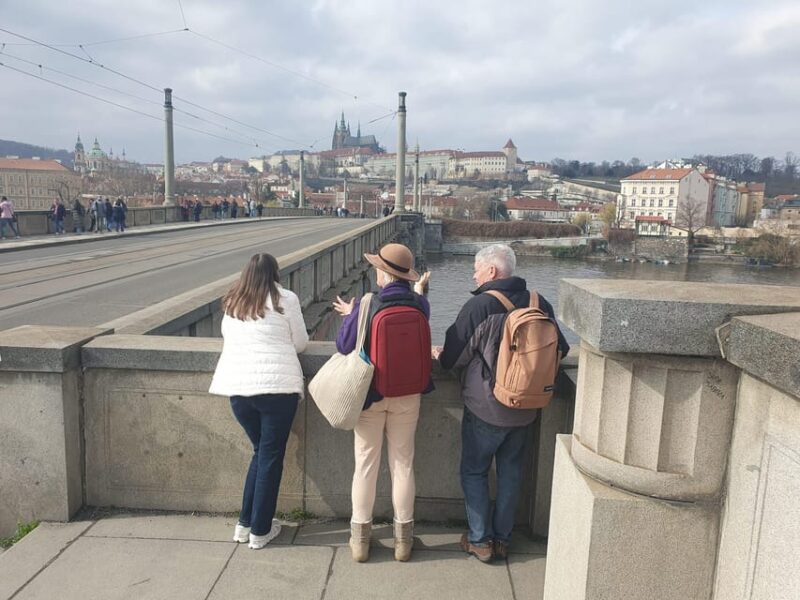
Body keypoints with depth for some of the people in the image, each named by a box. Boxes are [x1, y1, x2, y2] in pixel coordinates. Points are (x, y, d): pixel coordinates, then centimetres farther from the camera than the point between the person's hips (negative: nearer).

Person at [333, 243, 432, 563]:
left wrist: (350, 315, 9)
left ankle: (360, 537, 24)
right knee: (402, 464, 14)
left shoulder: (367, 306, -18)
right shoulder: (420, 304, -10)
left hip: (370, 394, -2)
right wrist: (419, 289, 29)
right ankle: (403, 537, 25)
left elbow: (344, 346, -9)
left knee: (366, 465, 11)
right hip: (407, 396, 2)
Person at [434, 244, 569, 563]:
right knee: (510, 471, 18)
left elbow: (453, 357, -12)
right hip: (525, 408, 5)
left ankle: (480, 541, 18)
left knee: (474, 471, 12)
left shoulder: (479, 306, -18)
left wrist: (439, 355, 11)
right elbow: (560, 350, 8)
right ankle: (502, 538, 28)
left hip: (485, 408, -5)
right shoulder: (539, 304, -3)